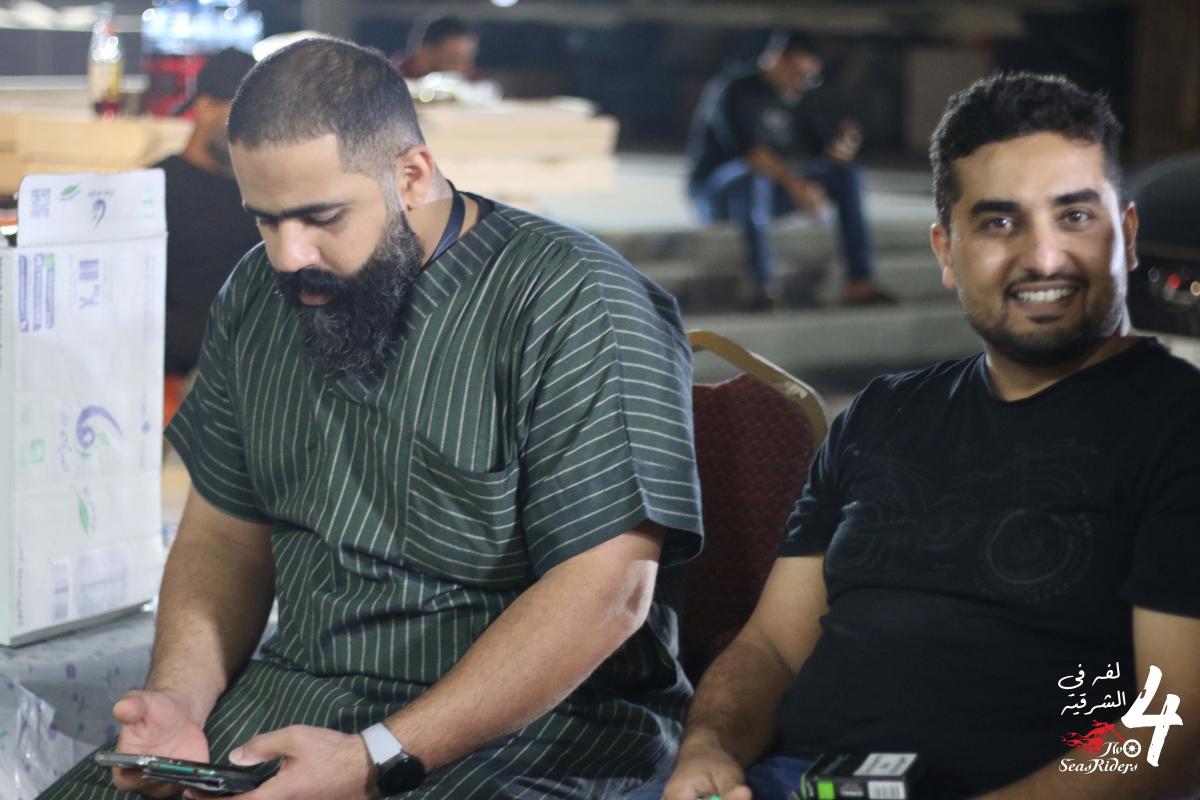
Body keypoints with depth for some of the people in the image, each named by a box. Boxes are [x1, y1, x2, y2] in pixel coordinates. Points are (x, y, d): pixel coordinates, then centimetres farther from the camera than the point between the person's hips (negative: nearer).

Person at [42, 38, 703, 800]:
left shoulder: (576, 306, -15)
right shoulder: (259, 295, 7)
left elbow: (604, 593, -20)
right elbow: (226, 534, 14)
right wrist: (179, 696, -6)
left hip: (533, 729, -5)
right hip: (294, 698, 6)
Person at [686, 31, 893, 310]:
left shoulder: (792, 101, 12)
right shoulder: (735, 92, -12)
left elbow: (825, 146, 9)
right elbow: (746, 148, -28)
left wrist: (842, 145, -17)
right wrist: (793, 182, -39)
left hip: (769, 190, 8)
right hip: (714, 190, -8)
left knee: (846, 174, -4)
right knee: (756, 178, -41)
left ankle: (860, 281, -11)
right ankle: (762, 285, -47)